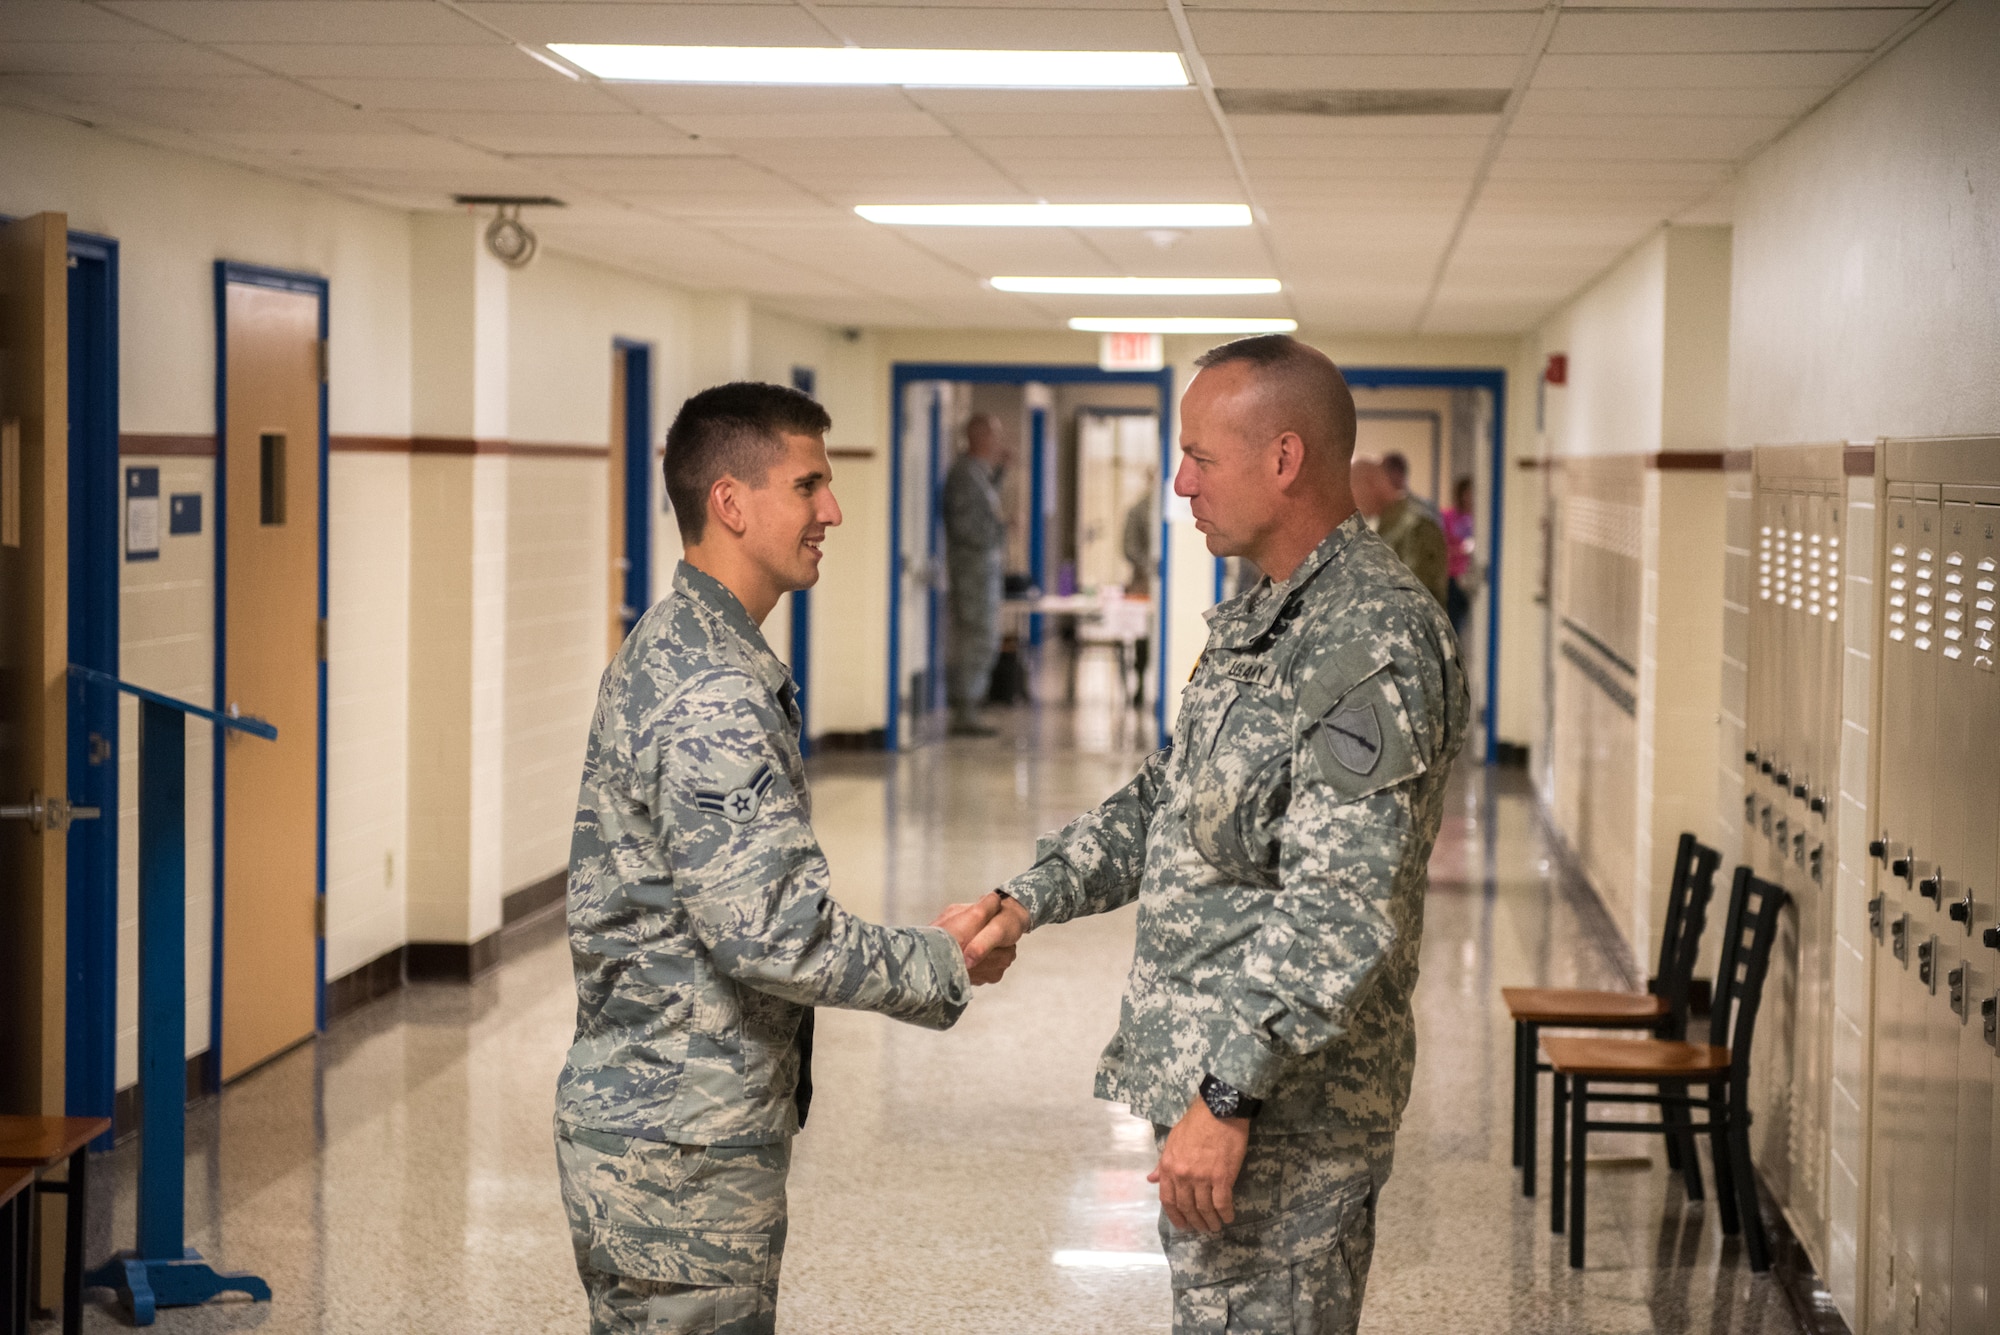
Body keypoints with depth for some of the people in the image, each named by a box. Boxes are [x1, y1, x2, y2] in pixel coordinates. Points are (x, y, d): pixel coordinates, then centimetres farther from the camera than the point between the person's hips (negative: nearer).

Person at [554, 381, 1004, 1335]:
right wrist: (944, 966, -12)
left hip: (636, 1106, 10)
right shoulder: (713, 696, -22)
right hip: (679, 1147, -10)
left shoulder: (668, 649, 12)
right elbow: (772, 931, -25)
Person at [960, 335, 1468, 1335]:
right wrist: (1031, 899, 11)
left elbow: (1343, 910, -26)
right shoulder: (1256, 620, 14)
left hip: (1284, 1113, -10)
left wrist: (1228, 1096, -27)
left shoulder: (1375, 642, -20)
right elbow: (1170, 797, 24)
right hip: (1219, 1074, 10)